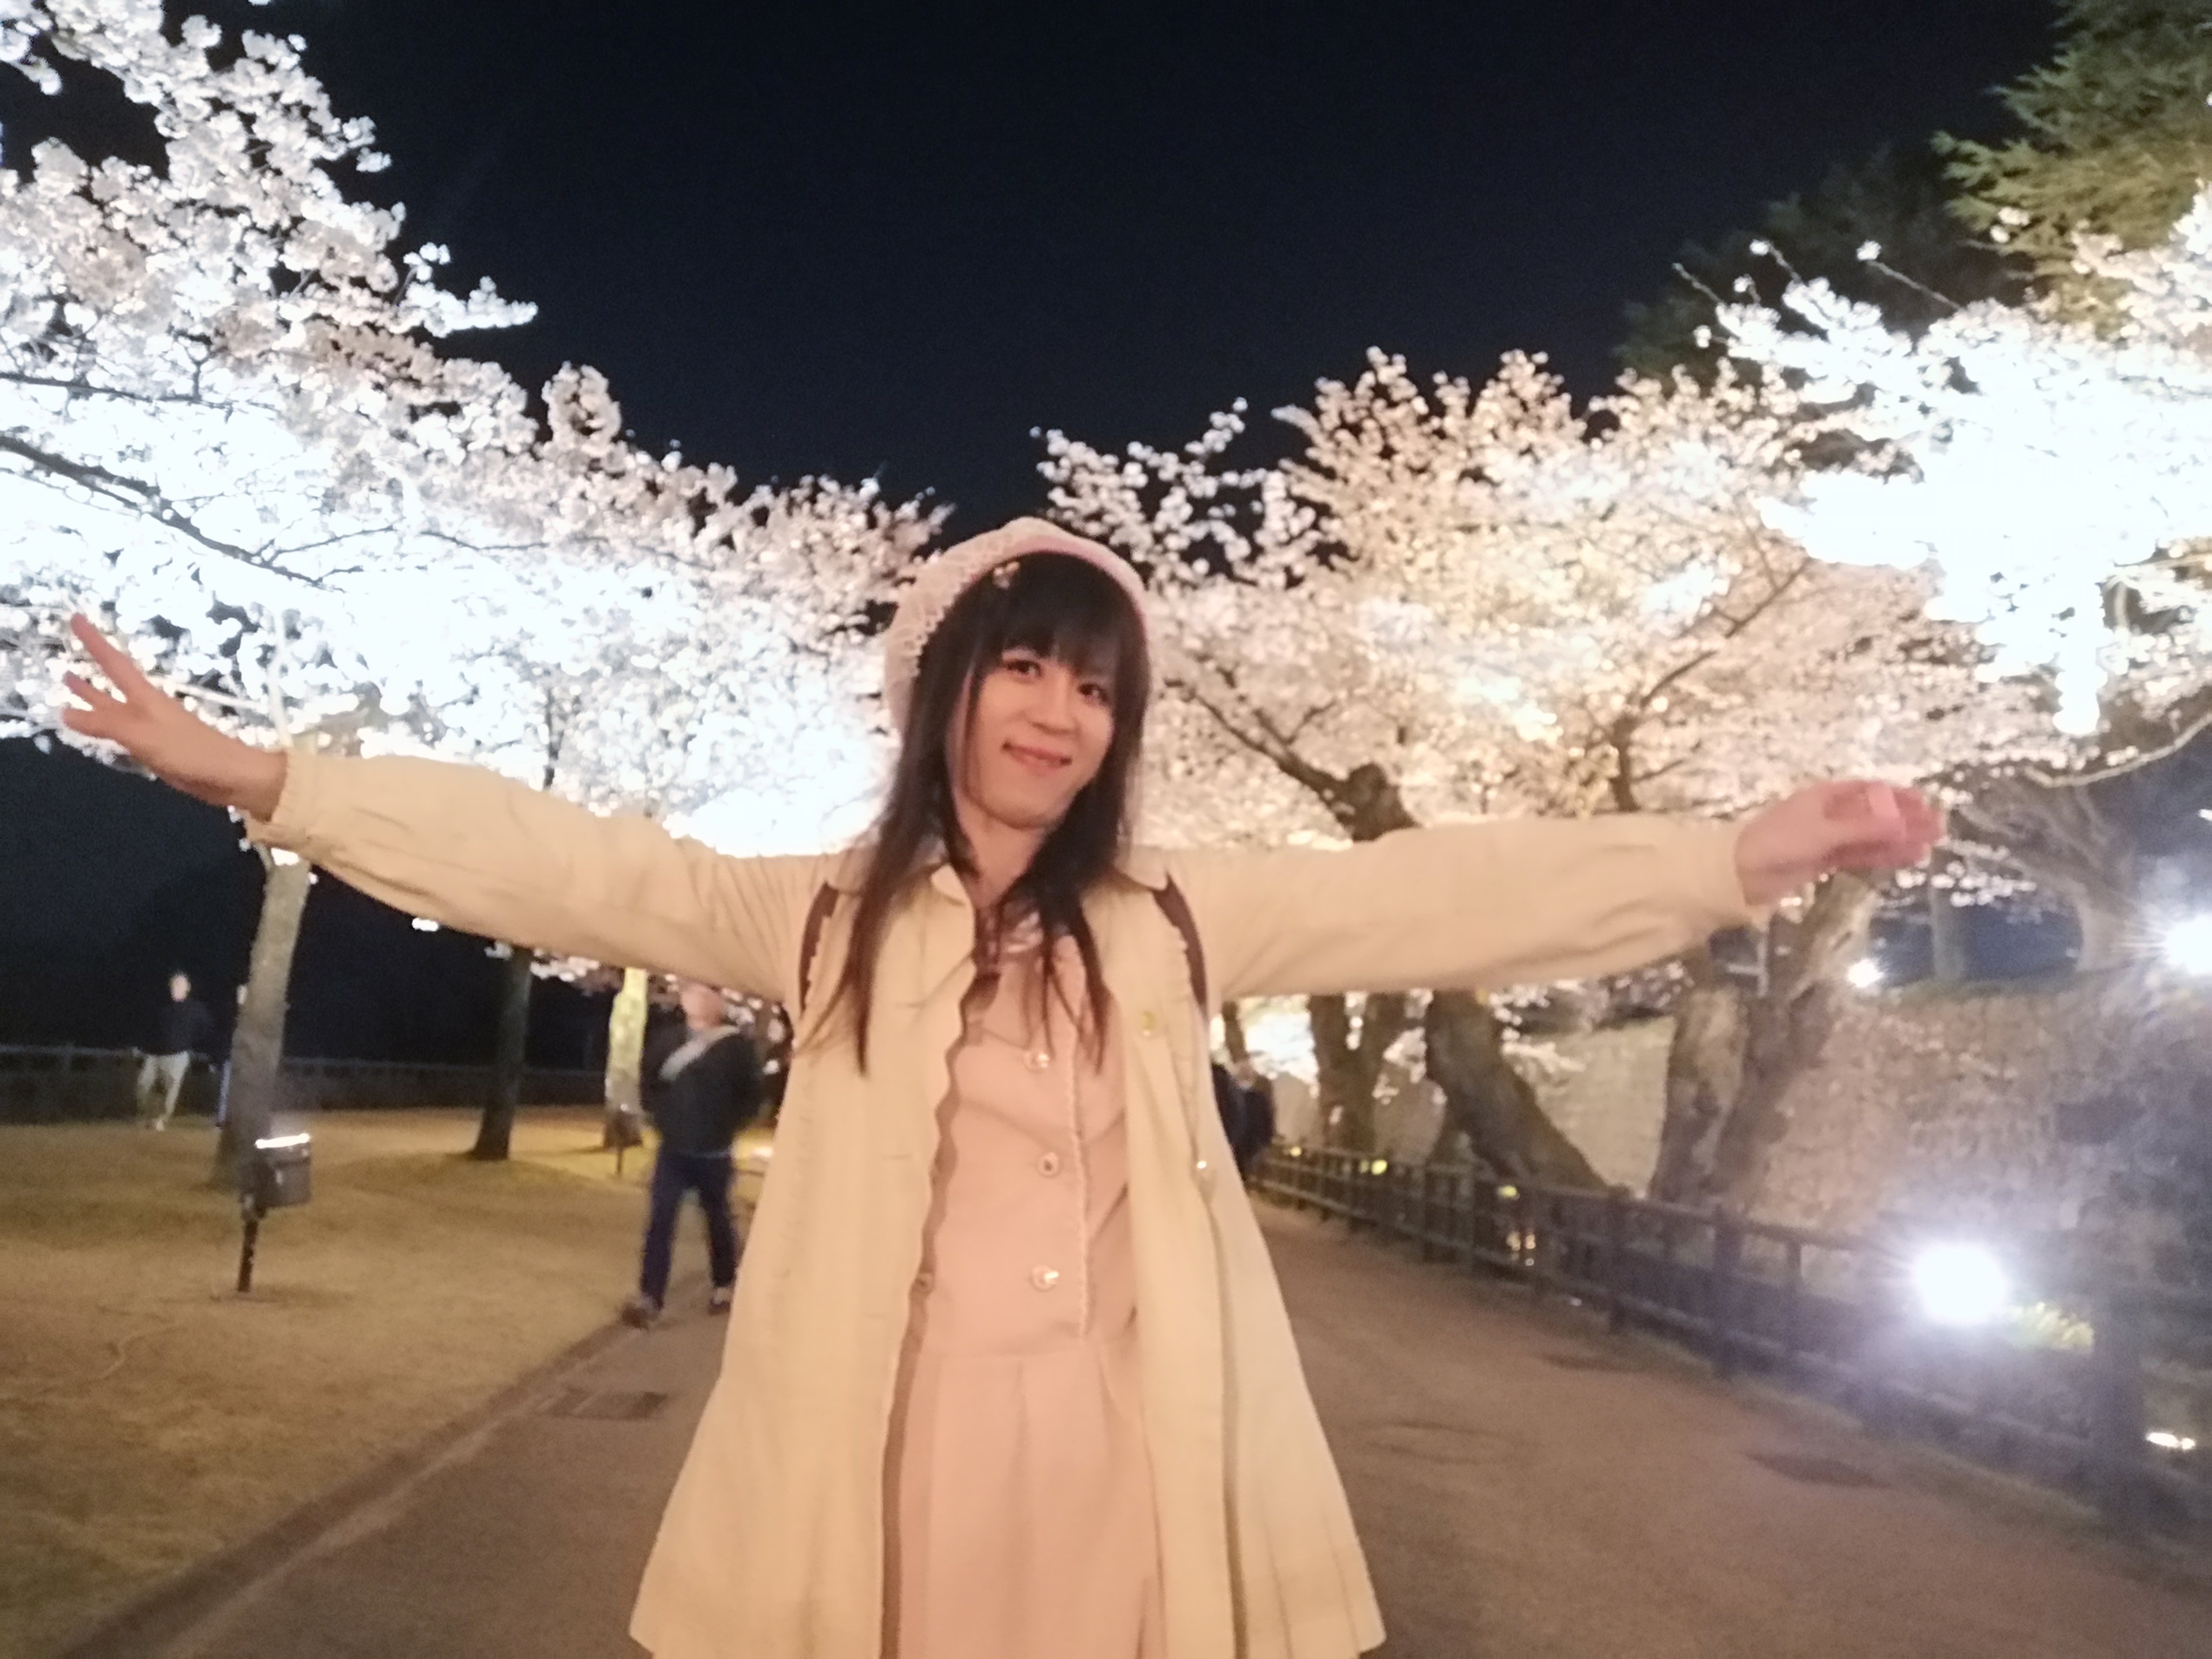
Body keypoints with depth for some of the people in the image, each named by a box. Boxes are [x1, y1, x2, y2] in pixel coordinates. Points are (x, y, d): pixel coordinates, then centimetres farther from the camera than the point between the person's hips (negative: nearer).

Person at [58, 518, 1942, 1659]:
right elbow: (579, 870, -3)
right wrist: (255, 777, -6)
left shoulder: (1178, 918, 3)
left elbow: (1437, 895, -2)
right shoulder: (829, 917, 2)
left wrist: (1753, 854, -7)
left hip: (1129, 1455, 1)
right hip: (885, 1452, 0)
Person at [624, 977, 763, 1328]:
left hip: (713, 1154, -2)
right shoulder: (668, 1039, -1)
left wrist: (728, 1127, -7)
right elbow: (648, 1079, 13)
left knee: (718, 1219, 12)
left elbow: (751, 1095, -5)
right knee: (660, 1220, -3)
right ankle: (649, 1297, -1)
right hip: (674, 1149, 2)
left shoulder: (736, 1046, -10)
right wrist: (660, 1115, 5)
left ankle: (724, 1286, 31)